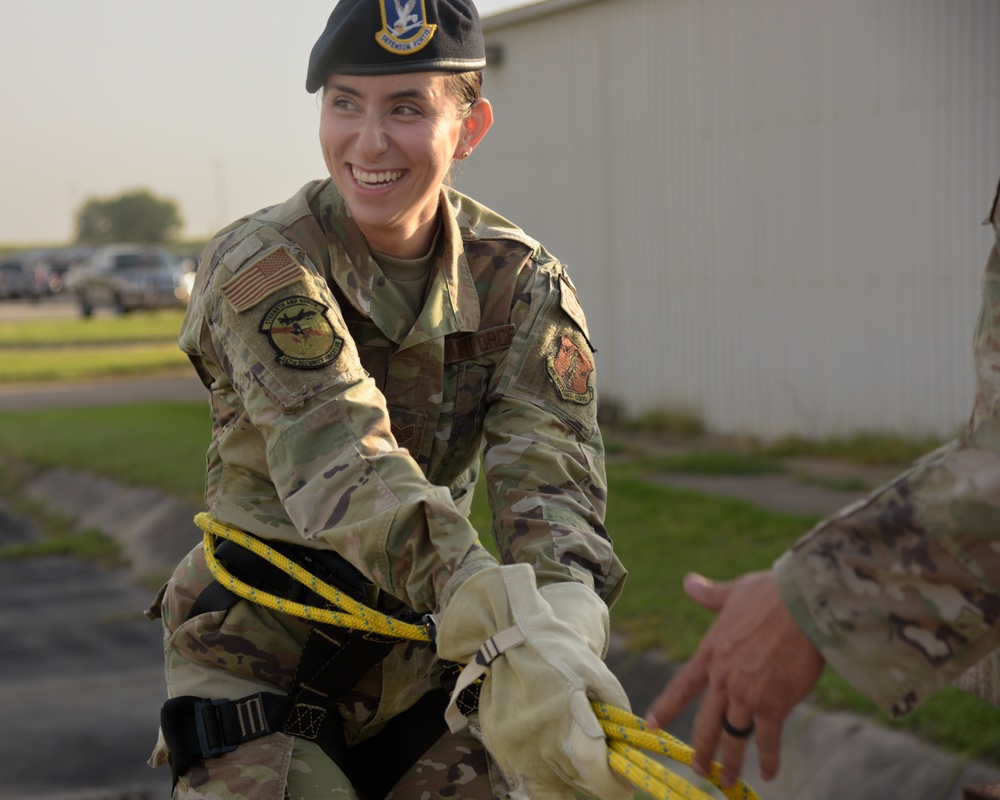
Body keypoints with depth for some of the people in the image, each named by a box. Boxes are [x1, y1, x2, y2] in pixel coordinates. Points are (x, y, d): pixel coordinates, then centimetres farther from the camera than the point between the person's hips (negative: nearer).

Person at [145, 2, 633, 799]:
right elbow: (343, 464, -35)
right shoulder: (260, 268, -19)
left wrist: (562, 625, -44)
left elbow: (549, 471, -21)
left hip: (421, 659, 3)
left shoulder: (521, 281, -7)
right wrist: (502, 632, -50)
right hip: (260, 666, -3)